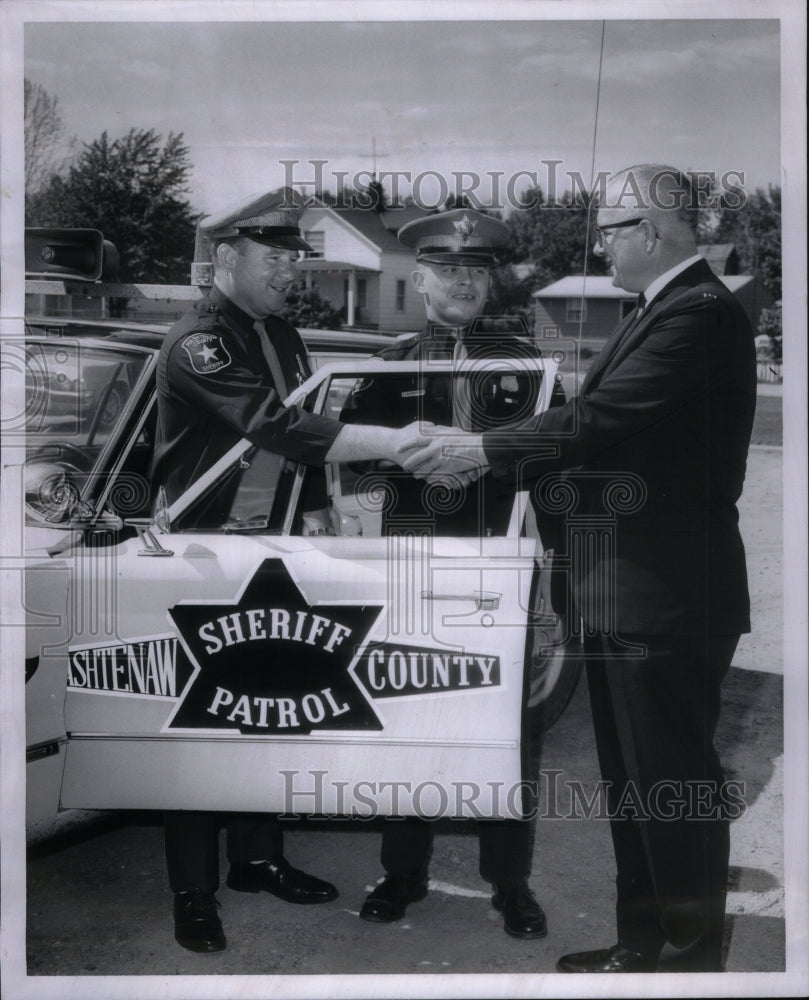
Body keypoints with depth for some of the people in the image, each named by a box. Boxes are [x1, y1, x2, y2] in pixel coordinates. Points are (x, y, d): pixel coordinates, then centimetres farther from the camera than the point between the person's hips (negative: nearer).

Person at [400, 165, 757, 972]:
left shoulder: (701, 312, -16)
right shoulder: (659, 312, 15)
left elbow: (600, 419, -23)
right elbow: (597, 422, 12)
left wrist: (480, 448, -15)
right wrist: (486, 462, 4)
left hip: (667, 596, -10)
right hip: (625, 593, 10)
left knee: (675, 786, 0)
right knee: (630, 783, 17)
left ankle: (693, 956, 14)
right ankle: (642, 944, 30)